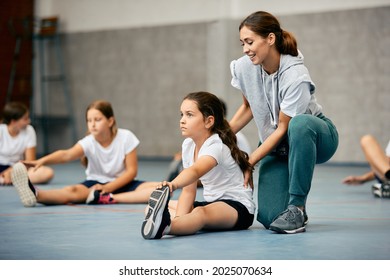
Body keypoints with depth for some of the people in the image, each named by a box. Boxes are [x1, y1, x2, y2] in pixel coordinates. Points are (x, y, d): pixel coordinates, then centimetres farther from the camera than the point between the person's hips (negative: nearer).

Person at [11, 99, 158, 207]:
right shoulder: (89, 142, -14)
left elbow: (131, 170, -10)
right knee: (73, 191, -32)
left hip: (121, 183, 1)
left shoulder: (126, 137, -12)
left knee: (159, 188, -26)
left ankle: (108, 199, -36)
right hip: (97, 182, -1)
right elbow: (67, 154, -34)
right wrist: (42, 160, -53)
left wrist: (108, 188, -22)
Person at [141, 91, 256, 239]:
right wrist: (179, 218, -17)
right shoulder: (188, 145, 5)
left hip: (239, 207, -9)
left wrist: (173, 185, -63)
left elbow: (195, 171, -43)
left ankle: (164, 226, -74)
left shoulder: (216, 146, -20)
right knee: (150, 208, -3)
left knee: (201, 213, -43)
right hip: (210, 203, 9)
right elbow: (189, 190, 1)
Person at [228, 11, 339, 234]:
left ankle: (297, 207, -31)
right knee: (268, 217, -18)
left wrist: (249, 162, -21)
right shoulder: (244, 67, -12)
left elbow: (283, 128, -21)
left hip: (314, 135, -4)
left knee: (299, 124, -43)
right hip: (275, 144, 4)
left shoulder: (295, 76, -28)